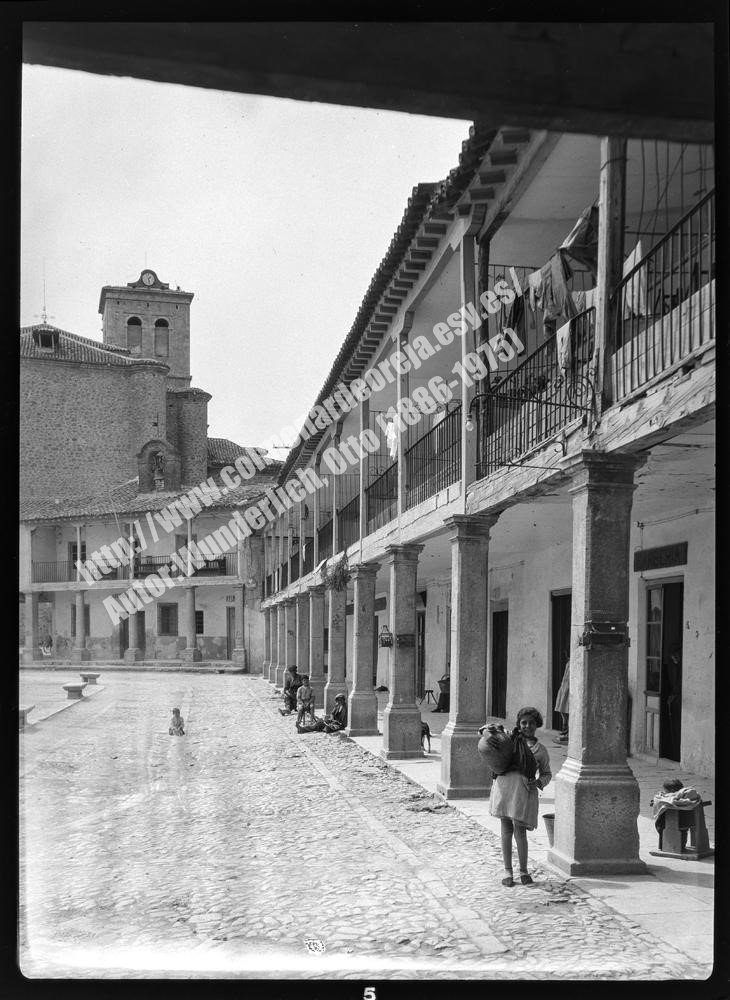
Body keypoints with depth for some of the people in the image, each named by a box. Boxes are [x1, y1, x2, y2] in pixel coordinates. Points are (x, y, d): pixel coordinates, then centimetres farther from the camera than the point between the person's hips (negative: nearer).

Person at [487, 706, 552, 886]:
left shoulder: (540, 750, 16)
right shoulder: (510, 738, 15)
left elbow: (547, 773, 24)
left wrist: (538, 783, 3)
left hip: (524, 789, -1)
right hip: (504, 783, 1)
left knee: (520, 832, -6)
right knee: (506, 830, 6)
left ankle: (523, 871, 12)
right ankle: (507, 871, 17)